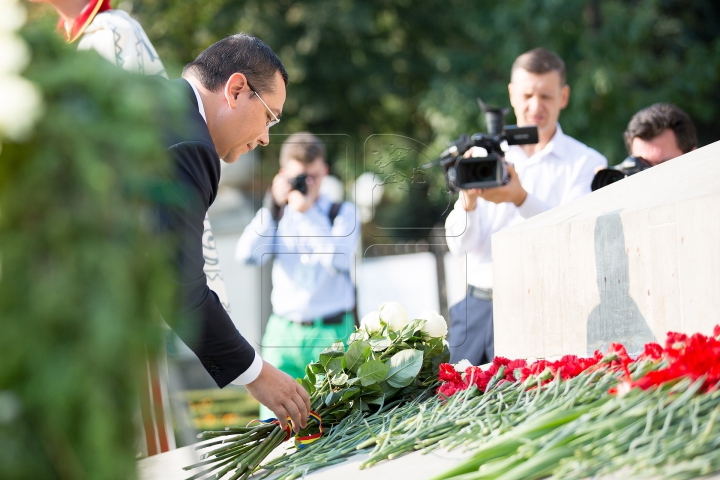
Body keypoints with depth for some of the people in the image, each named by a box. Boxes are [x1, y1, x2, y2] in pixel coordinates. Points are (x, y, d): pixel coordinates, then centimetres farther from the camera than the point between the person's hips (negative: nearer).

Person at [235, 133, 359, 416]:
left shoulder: (343, 213, 7)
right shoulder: (277, 215, 13)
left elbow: (338, 260, -12)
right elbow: (247, 255, -4)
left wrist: (308, 212, -13)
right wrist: (272, 205, -9)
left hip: (332, 332, -2)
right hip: (284, 332, 2)